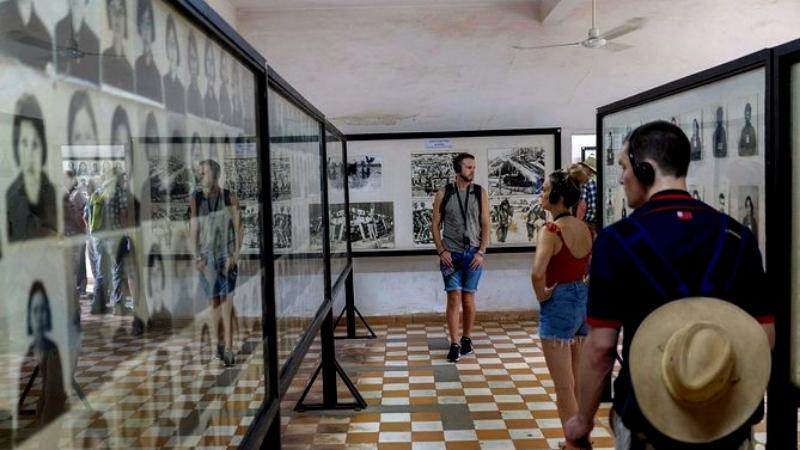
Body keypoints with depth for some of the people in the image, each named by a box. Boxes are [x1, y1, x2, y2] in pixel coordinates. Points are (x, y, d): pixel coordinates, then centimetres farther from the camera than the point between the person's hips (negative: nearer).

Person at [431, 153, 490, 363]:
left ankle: (466, 339, 23)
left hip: (473, 254, 1)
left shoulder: (480, 193, 2)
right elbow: (435, 224, 2)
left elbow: (486, 225, 3)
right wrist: (441, 251, -7)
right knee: (454, 298, -5)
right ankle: (454, 344, -1)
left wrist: (481, 252, -5)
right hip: (451, 254, -1)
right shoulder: (443, 194, 0)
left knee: (468, 298, 7)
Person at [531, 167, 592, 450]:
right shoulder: (587, 230, 4)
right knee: (581, 383, 19)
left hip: (558, 304, -8)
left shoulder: (551, 230, -18)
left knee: (563, 387, 3)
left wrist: (541, 296, -14)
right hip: (584, 301, 8)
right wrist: (585, 284, 12)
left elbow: (537, 273, -32)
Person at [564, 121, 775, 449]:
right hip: (729, 419, 3)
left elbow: (601, 347, -13)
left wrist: (583, 419, 0)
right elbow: (765, 333, 3)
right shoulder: (737, 235, -2)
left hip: (652, 419, -3)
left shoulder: (618, 239, -13)